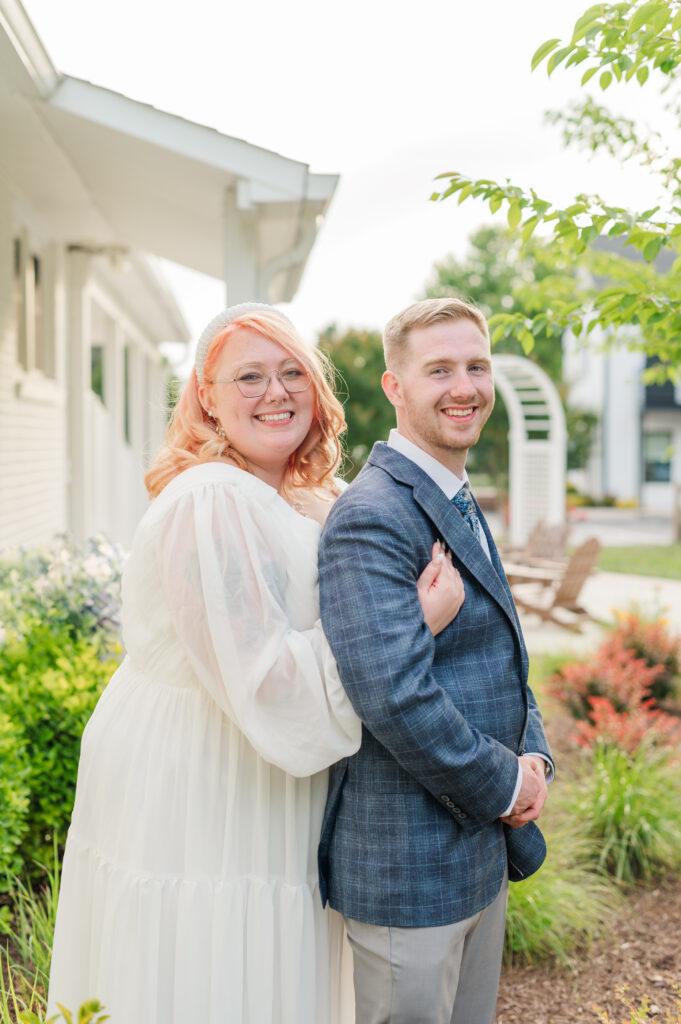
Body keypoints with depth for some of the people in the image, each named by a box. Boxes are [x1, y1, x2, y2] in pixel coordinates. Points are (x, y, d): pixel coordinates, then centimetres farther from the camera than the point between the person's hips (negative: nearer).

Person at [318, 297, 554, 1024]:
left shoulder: (462, 506, 11)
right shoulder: (371, 517, -21)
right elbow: (394, 696, -30)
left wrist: (533, 759, 0)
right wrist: (501, 785, -16)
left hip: (484, 850, 9)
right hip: (410, 863, -9)